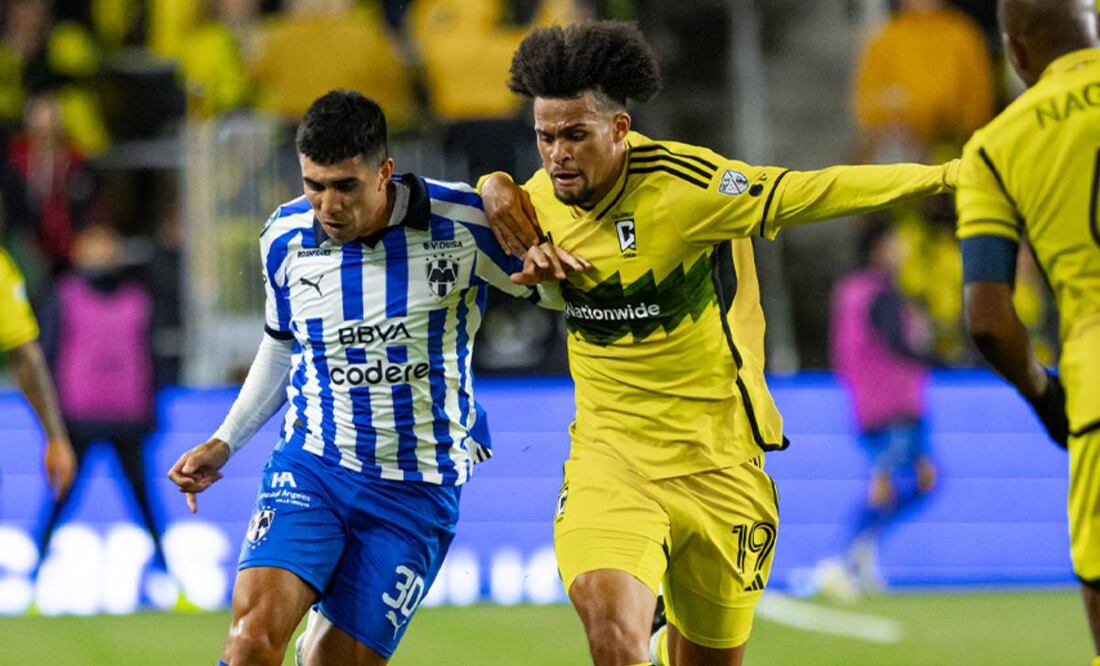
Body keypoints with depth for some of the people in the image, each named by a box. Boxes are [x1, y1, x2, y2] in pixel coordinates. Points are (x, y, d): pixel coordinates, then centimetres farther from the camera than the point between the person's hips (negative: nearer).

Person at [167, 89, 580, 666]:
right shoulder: (284, 237, -1)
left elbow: (557, 292, 4)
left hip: (418, 488, -1)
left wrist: (543, 268, -20)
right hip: (309, 465, 1)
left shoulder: (462, 223, -11)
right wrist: (224, 443, 13)